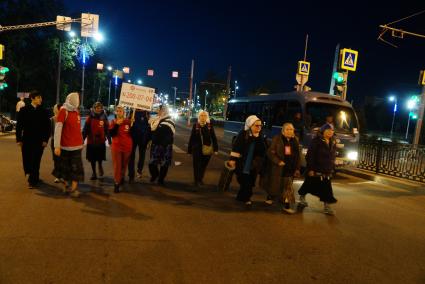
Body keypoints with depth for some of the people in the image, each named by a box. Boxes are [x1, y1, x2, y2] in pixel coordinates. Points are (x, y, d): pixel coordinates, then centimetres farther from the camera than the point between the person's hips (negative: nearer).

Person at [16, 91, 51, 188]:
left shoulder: (44, 111, 1)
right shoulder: (24, 110, 0)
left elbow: (47, 126, 1)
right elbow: (19, 125, 1)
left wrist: (46, 139, -5)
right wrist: (19, 139, -4)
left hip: (39, 141, 0)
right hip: (27, 140, 0)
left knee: (36, 161, 3)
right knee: (27, 160, 3)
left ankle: (33, 180, 16)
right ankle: (33, 177, 19)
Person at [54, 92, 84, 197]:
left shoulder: (76, 111, 9)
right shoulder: (63, 111, -9)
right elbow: (58, 128, -14)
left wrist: (81, 142, 12)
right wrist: (57, 146, -19)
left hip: (77, 145, 5)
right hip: (65, 145, -5)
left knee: (76, 167, 2)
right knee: (65, 167, 9)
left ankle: (74, 188, 6)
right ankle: (66, 184, 24)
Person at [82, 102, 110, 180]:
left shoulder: (104, 118, 1)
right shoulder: (90, 118, -3)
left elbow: (107, 130, 4)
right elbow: (85, 130, -3)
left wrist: (109, 140, 5)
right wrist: (82, 139, -6)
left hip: (101, 141, 0)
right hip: (91, 141, 0)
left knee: (100, 157, 5)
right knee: (92, 158, 8)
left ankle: (100, 166, 37)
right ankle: (94, 172, 23)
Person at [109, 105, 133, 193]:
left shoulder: (128, 121, -1)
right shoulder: (113, 122, 1)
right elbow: (111, 133, -11)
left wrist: (132, 125, -10)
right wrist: (117, 124, -19)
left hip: (127, 146, 1)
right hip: (116, 146, -1)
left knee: (124, 164, 15)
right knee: (117, 165, -3)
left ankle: (122, 177, 39)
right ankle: (116, 184, 0)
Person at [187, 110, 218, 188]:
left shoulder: (210, 126, -1)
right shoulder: (195, 125, -2)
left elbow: (213, 138, 0)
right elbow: (191, 138, 0)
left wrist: (215, 149, -4)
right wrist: (189, 149, 0)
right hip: (196, 149, -1)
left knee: (203, 165, 13)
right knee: (196, 165, 4)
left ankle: (200, 179, 32)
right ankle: (196, 180, 19)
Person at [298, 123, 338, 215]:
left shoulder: (332, 143, 8)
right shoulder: (316, 141, -13)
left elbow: (332, 156, 17)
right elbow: (310, 155, -16)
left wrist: (331, 168, 12)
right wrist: (311, 169, -19)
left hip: (327, 171, 6)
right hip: (315, 170, -5)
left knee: (326, 189, 1)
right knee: (309, 185, 9)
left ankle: (327, 206, 8)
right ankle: (302, 197, 31)